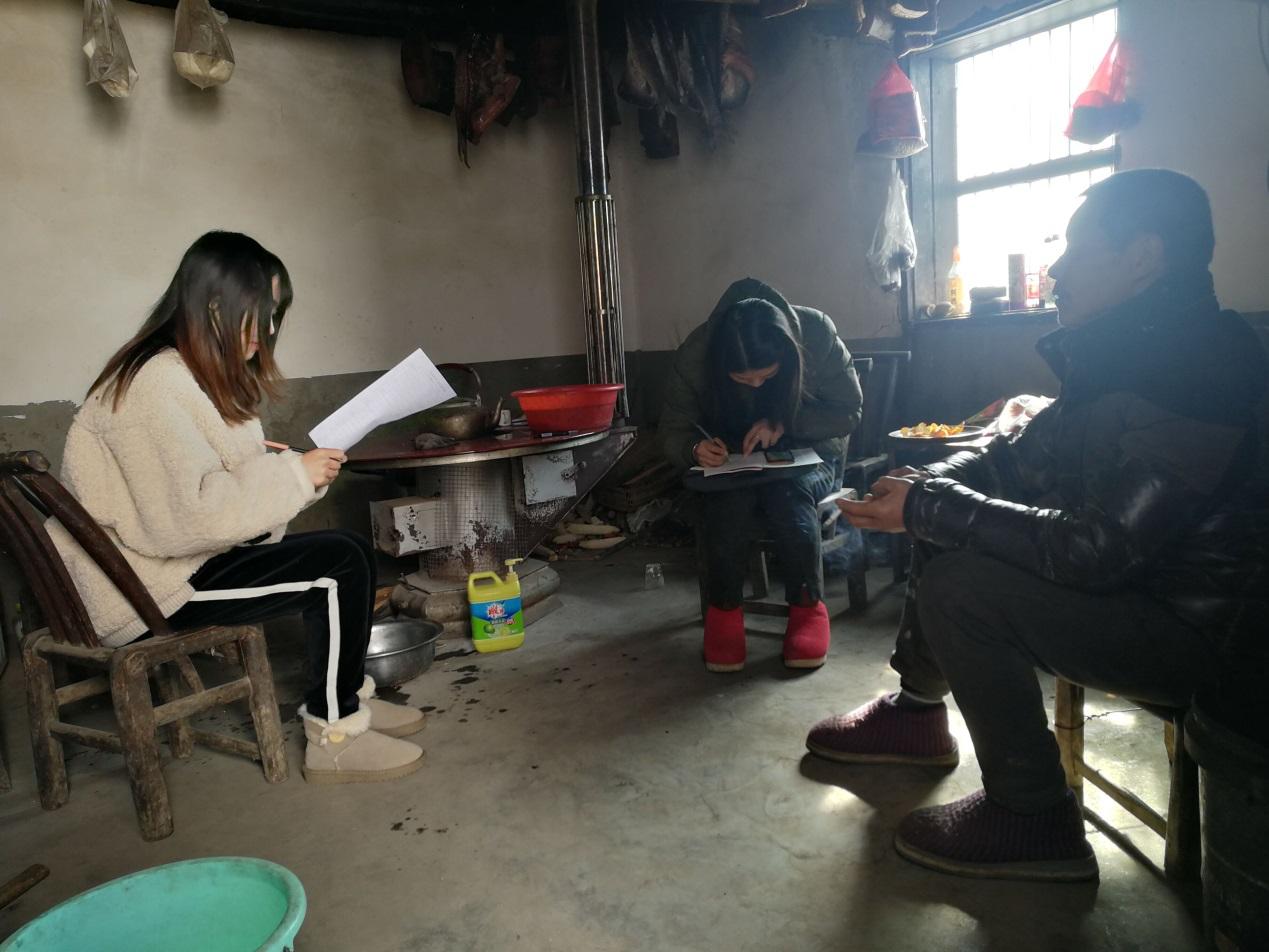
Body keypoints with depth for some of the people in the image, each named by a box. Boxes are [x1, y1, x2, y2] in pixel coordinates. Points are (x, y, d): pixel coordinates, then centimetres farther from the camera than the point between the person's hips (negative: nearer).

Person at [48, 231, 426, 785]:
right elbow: (189, 514, -29)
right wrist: (295, 475, -20)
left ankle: (346, 697, 18)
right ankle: (335, 736, -2)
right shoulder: (157, 385, -22)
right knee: (341, 566, -16)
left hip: (173, 557, 10)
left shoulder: (195, 374, 11)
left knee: (343, 548, 6)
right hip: (145, 588, -10)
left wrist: (290, 470, -5)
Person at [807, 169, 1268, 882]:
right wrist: (925, 487, -8)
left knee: (961, 586, -23)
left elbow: (1098, 549, -32)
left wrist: (928, 510, -25)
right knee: (951, 528, 8)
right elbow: (1024, 456, 10)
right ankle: (917, 711, 19)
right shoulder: (1129, 357, 5)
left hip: (1185, 629, -10)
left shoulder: (1188, 375, -26)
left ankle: (1033, 820, -7)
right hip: (1133, 576, 10)